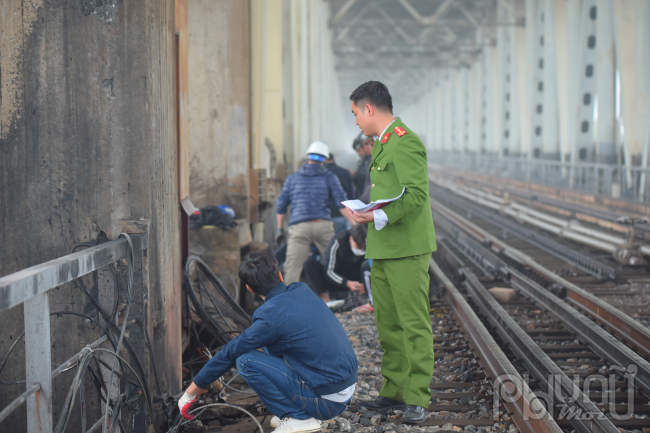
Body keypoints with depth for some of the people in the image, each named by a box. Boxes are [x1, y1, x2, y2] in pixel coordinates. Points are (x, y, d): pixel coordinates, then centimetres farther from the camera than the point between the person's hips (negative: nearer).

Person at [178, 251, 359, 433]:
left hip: (329, 402, -8)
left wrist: (191, 392, 5)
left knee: (246, 361, -10)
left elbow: (229, 354, -6)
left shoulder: (271, 316, -16)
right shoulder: (303, 290, 6)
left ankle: (298, 418, -5)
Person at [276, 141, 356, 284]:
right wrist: (354, 224, 3)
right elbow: (342, 204, 3)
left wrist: (280, 229, 27)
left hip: (299, 227, 1)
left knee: (292, 267, -5)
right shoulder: (329, 177, 12)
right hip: (323, 225, 0)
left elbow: (281, 205, 19)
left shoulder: (292, 178, 18)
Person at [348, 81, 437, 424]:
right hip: (382, 250, 10)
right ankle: (394, 389, 22)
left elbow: (417, 194, -21)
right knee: (387, 325, 13)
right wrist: (366, 212, 11)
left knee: (414, 325, -5)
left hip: (407, 250, -10)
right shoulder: (381, 144, 19)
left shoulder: (405, 142, -13)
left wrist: (379, 217, -24)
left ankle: (417, 398, -2)